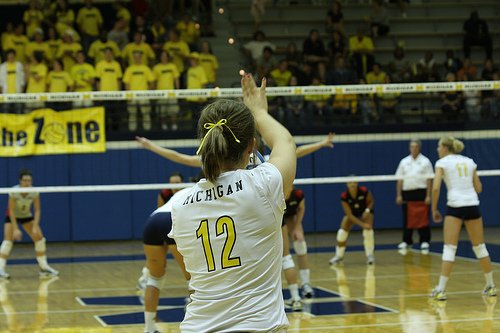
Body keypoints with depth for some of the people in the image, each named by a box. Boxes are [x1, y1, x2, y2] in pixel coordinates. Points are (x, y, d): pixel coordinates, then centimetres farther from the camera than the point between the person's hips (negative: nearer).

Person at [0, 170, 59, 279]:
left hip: (26, 216, 3)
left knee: (39, 238, -6)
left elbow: (37, 210, -15)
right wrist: (15, 229, -30)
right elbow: (11, 211, -26)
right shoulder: (14, 192, -29)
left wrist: (35, 227, -24)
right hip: (12, 216, -3)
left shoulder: (34, 192, -21)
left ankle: (44, 268, 4)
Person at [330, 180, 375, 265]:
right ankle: (339, 256, 6)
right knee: (342, 232, -16)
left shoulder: (364, 191, -31)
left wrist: (367, 210, -31)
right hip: (352, 213, 1)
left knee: (368, 230, -26)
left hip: (365, 212, -1)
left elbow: (371, 202, -10)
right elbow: (349, 215, -29)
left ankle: (370, 255, -9)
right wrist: (362, 224, -39)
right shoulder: (344, 197, -31)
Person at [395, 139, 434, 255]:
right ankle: (406, 242, 11)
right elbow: (400, 179, 11)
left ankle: (424, 242, 0)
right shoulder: (404, 162, 11)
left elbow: (429, 180, -2)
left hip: (421, 193, -3)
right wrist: (398, 195, 4)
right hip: (407, 193, 3)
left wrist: (428, 195, -9)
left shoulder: (425, 161, 1)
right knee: (407, 219, 4)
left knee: (423, 219, -4)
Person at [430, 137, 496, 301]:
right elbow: (478, 188, 15)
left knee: (449, 248, -4)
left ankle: (441, 290, -10)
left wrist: (434, 210, 0)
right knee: (479, 246, 15)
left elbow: (436, 187, -9)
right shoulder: (469, 162, 15)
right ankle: (491, 286, 21)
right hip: (473, 206, 4)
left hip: (455, 207, -4)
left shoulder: (442, 162, 2)